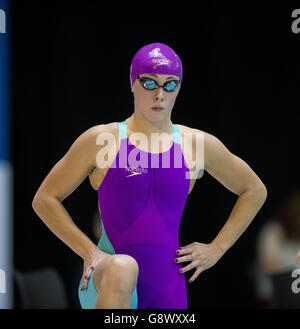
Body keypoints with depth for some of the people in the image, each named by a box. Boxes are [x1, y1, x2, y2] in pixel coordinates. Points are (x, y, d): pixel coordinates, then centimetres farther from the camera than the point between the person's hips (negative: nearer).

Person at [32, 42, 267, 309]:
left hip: (167, 287, 4)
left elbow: (255, 190, 23)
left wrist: (216, 249, 14)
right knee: (123, 268, -39)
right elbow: (44, 199, 6)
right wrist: (90, 253, -5)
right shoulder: (101, 140, 1)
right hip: (107, 283, -4)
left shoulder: (197, 144, 9)